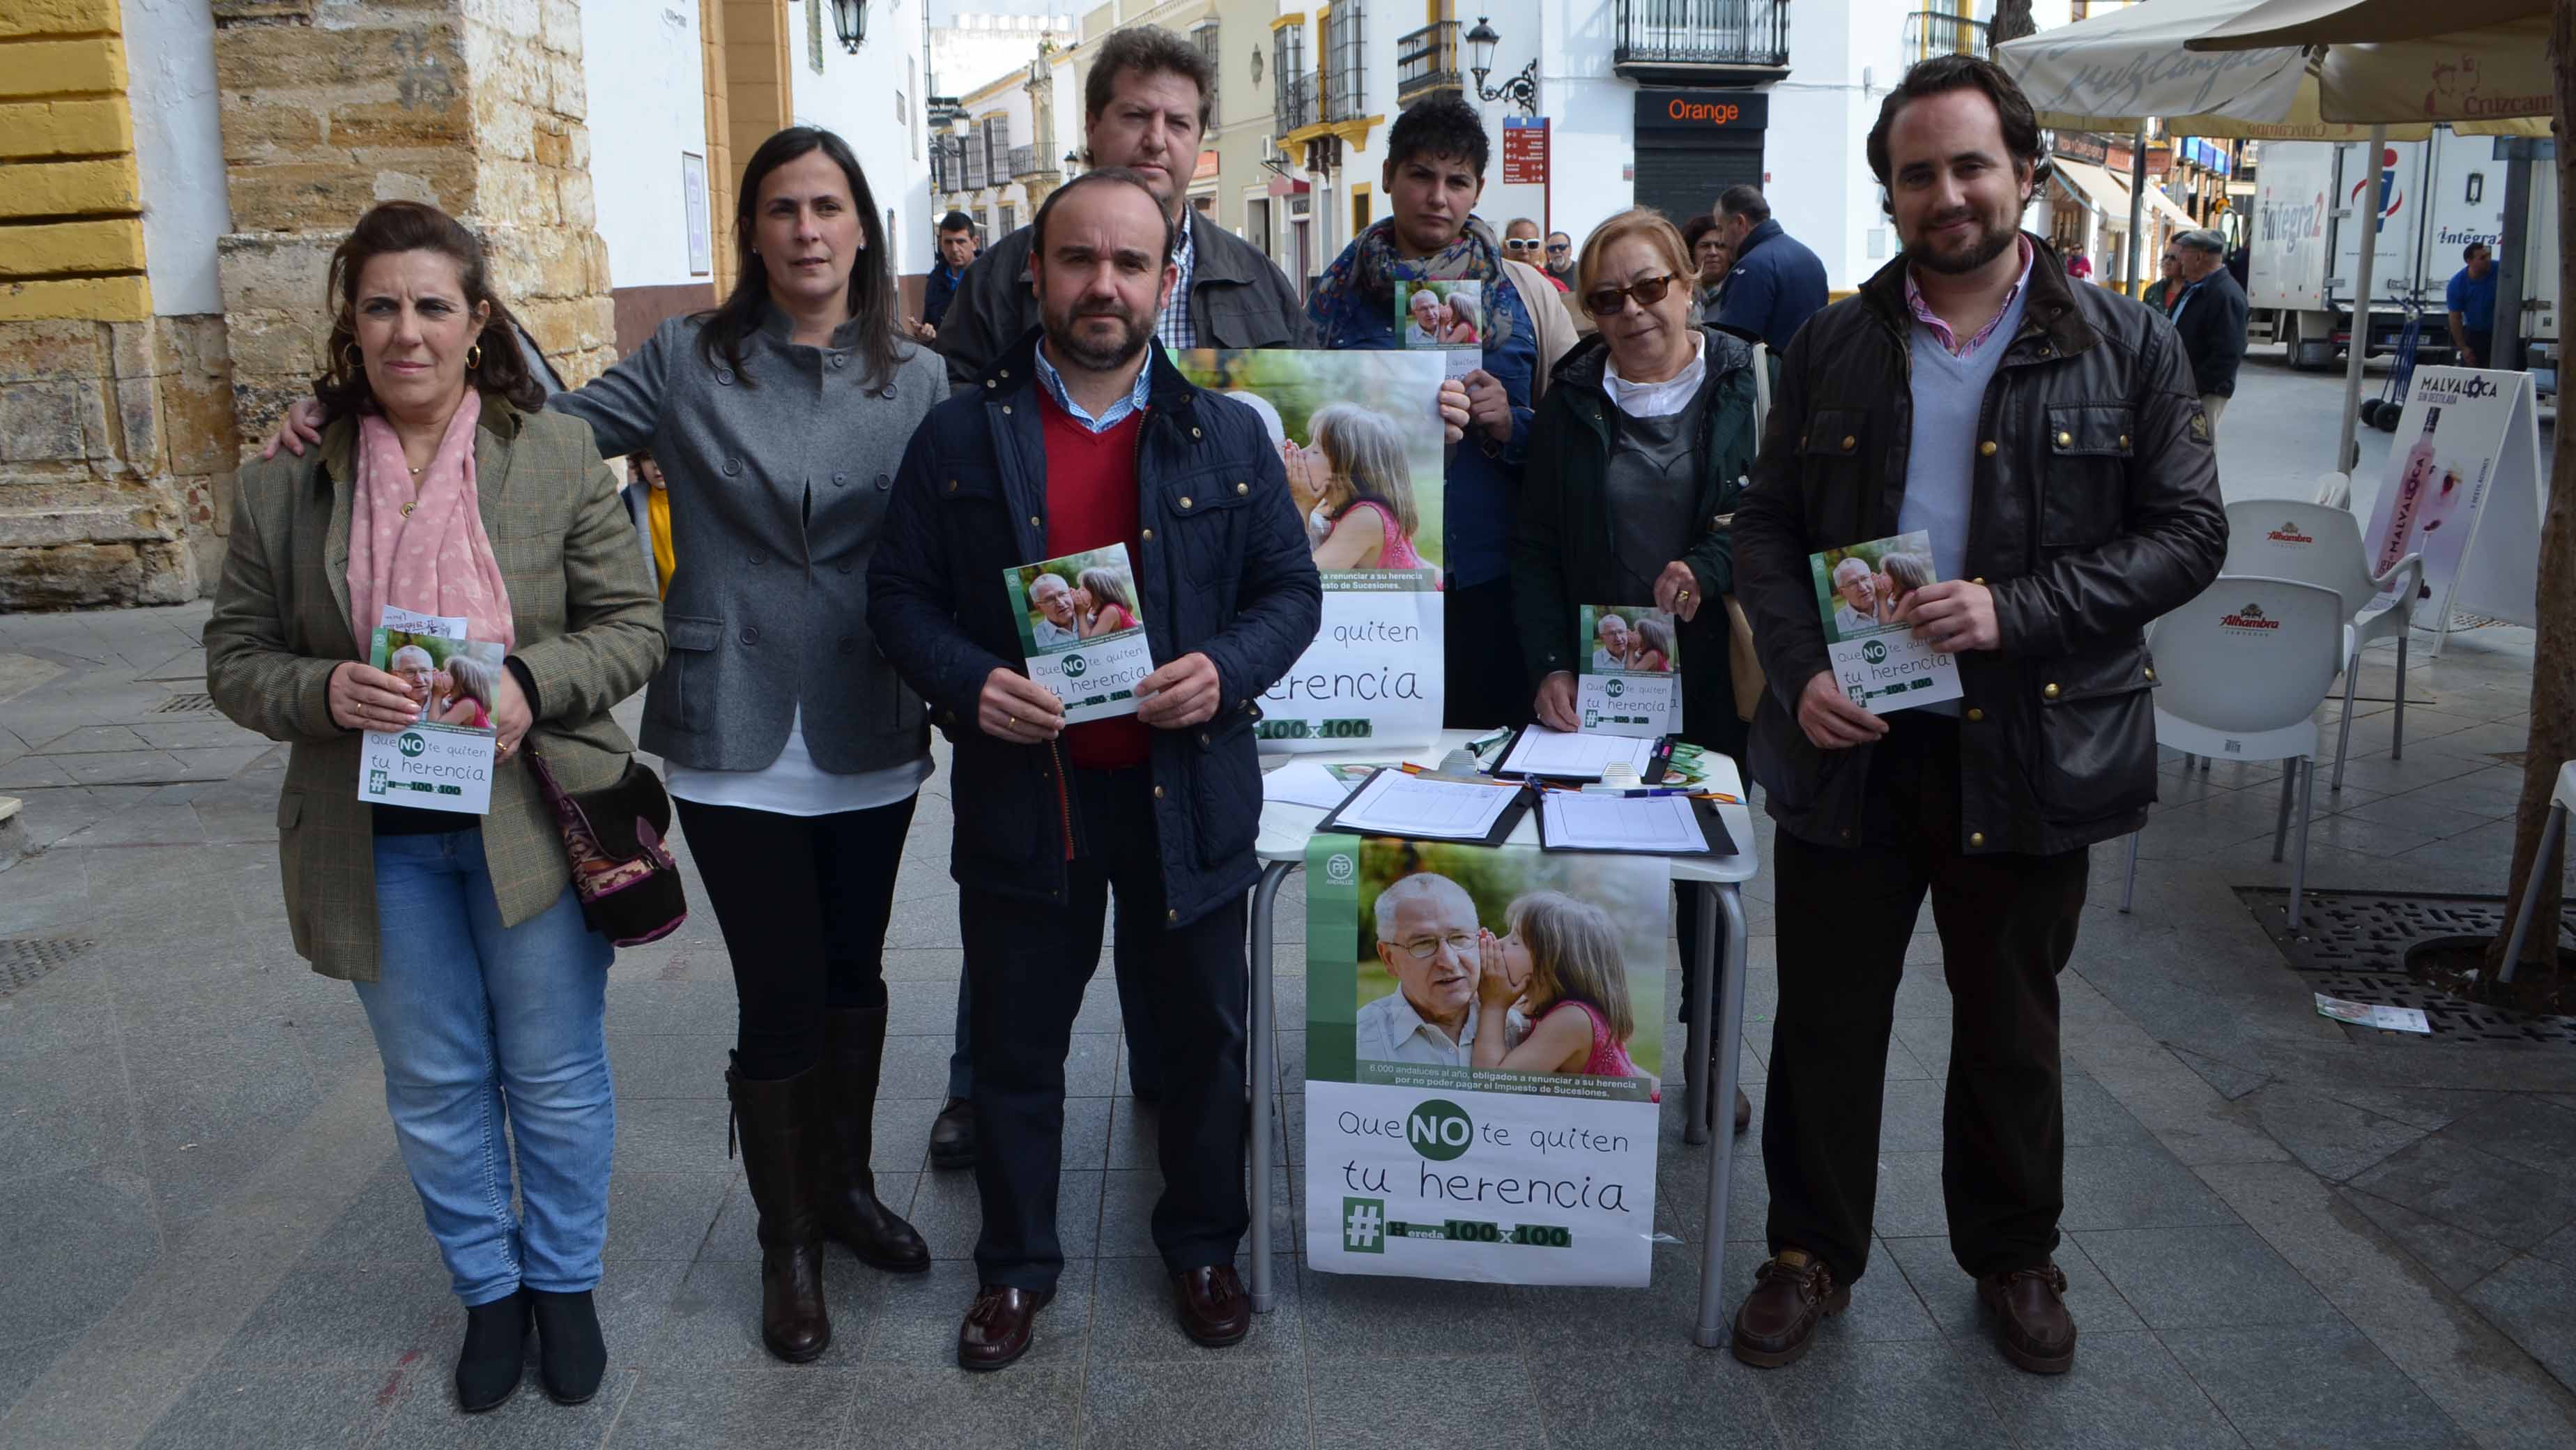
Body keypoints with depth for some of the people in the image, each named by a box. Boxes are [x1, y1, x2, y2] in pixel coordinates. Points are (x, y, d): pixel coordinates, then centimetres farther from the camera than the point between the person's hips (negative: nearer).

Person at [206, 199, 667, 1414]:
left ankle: (564, 1280, 35)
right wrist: (323, 691, -19)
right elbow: (235, 659, 3)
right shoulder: (285, 481, -1)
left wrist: (530, 685, -21)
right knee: (433, 1085, 15)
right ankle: (486, 1289, 37)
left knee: (556, 1075, 12)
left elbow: (635, 628, -4)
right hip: (379, 839, 2)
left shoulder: (558, 456, -5)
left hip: (534, 822, -1)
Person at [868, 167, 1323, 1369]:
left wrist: (1228, 669, -15)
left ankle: (1202, 1246, 37)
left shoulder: (1226, 436, 2)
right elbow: (900, 594, 2)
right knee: (1015, 1049, 12)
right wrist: (968, 682, -17)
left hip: (1185, 790, 1)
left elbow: (1292, 588, 5)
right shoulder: (959, 437, 0)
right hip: (1021, 788, 0)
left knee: (1203, 1037, 14)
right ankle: (1014, 1264, 33)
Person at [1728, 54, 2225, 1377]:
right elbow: (1767, 526, 6)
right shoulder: (1833, 347, 5)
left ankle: (2013, 1256, 37)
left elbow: (2189, 533, -3)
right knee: (1825, 1016, 11)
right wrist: (1802, 669, -12)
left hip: (2030, 745, -1)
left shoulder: (2126, 348, 0)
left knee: (2010, 1023, 15)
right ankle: (1813, 1252, 30)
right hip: (1849, 739, 1)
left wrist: (2017, 610, -18)